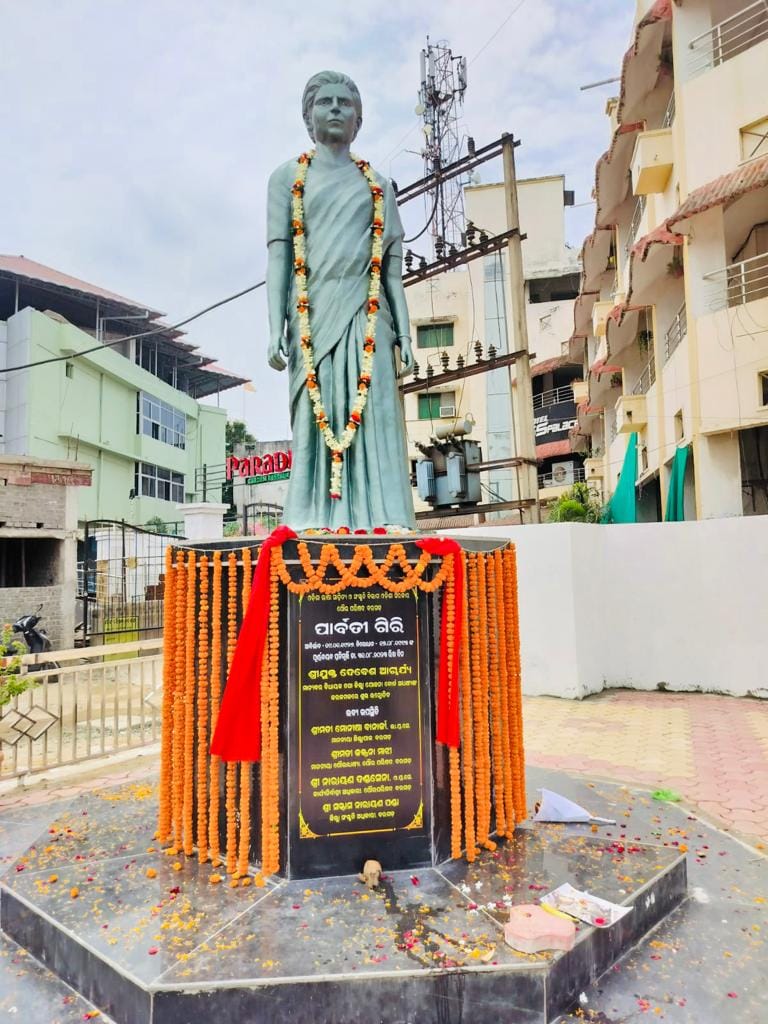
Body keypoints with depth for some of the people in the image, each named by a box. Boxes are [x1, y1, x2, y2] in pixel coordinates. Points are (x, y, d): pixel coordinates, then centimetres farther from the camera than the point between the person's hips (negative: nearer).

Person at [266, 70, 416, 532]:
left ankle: (381, 524, -5)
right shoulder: (288, 176, 15)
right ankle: (314, 526, -3)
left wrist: (404, 334, 4)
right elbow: (279, 255, 6)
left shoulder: (378, 185, 19)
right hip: (313, 314, -1)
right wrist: (277, 330, -5)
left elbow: (392, 267, 14)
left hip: (365, 315, 1)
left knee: (375, 419, -7)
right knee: (316, 421, -6)